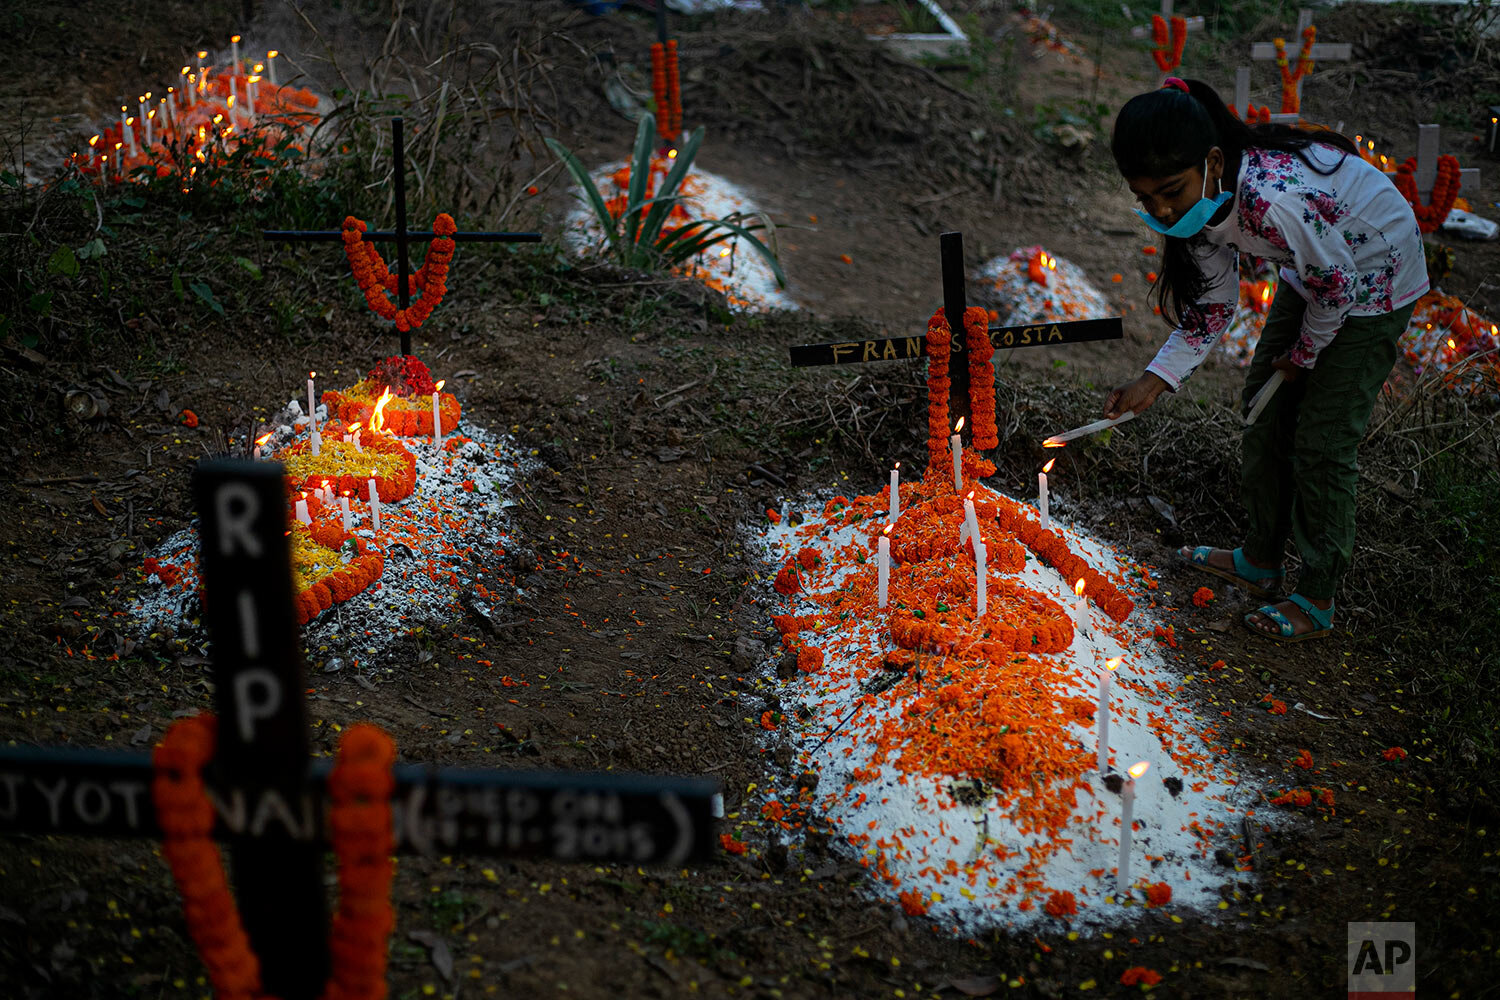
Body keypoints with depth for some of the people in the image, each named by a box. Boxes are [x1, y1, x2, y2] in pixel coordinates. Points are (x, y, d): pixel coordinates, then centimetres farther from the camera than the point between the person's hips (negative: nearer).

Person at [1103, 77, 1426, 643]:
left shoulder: (1271, 201, -41)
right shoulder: (1200, 196, -15)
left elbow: (1336, 281, -25)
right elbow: (1213, 303, -5)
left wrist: (1304, 354, -8)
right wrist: (1155, 381, -15)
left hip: (1373, 274, -8)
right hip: (1313, 270, 8)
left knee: (1321, 440, -5)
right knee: (1265, 410, 12)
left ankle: (1316, 601, 9)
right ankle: (1261, 560, 29)